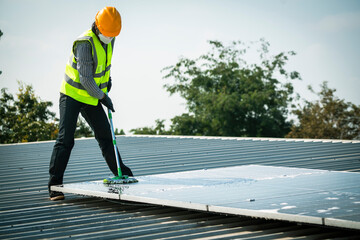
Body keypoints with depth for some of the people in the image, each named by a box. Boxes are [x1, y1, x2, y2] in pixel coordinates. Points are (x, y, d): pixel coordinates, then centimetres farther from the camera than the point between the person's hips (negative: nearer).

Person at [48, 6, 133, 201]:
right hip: (72, 95, -7)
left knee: (105, 135, 12)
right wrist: (102, 97, -18)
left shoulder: (109, 40, 0)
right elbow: (85, 78, -25)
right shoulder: (85, 43, -25)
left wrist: (107, 79, 26)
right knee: (65, 139, -11)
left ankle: (120, 172, 26)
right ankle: (55, 186, -8)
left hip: (91, 98, 7)